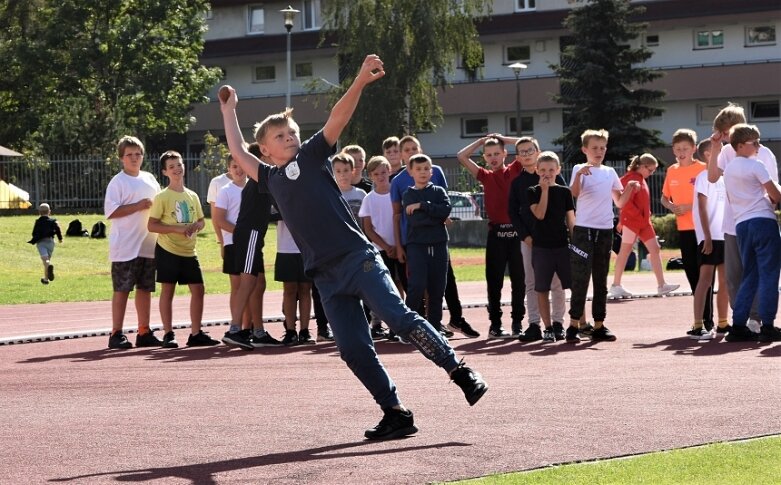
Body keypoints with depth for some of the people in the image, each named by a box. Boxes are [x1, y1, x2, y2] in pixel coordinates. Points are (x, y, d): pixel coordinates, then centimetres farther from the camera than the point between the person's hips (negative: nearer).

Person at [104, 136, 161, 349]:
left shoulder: (150, 179, 14)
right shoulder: (118, 182, -5)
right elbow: (111, 212, -14)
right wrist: (138, 206, -17)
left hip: (148, 245, 6)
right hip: (125, 247, -6)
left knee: (145, 288, 10)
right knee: (122, 289, -4)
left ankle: (144, 333, 16)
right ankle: (116, 334, -1)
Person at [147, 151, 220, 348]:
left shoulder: (192, 196, 10)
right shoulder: (162, 197, -6)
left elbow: (201, 221, 18)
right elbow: (151, 225, -10)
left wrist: (196, 226, -6)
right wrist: (177, 229, -19)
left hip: (189, 251, 5)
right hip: (168, 250, -5)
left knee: (198, 289, 3)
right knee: (168, 290, -1)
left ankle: (196, 334, 10)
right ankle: (168, 335, 4)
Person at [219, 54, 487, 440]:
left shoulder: (311, 155, 7)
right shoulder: (271, 178, 19)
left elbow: (338, 118, -6)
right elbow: (238, 152, 32)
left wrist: (360, 82, -19)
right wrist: (229, 112, 38)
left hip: (357, 259, -5)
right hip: (326, 275, 5)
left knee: (399, 318, -15)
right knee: (353, 349, -1)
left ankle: (460, 371, -7)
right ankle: (395, 415, 5)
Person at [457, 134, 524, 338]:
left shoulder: (515, 170, 5)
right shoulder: (485, 176, 8)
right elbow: (461, 156, 2)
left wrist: (503, 139, 3)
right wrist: (482, 141, 8)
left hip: (516, 231, -1)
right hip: (496, 233, 1)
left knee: (518, 279, 4)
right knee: (494, 281, 4)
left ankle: (517, 323, 12)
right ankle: (495, 323, 9)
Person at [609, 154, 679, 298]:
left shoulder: (641, 179, 14)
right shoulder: (631, 179, -15)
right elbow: (626, 203, -22)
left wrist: (646, 217, 13)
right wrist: (639, 216, -19)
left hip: (644, 222, 9)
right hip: (632, 221, -9)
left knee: (655, 249, 4)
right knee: (625, 251, -3)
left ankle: (661, 285, 4)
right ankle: (615, 286, 4)